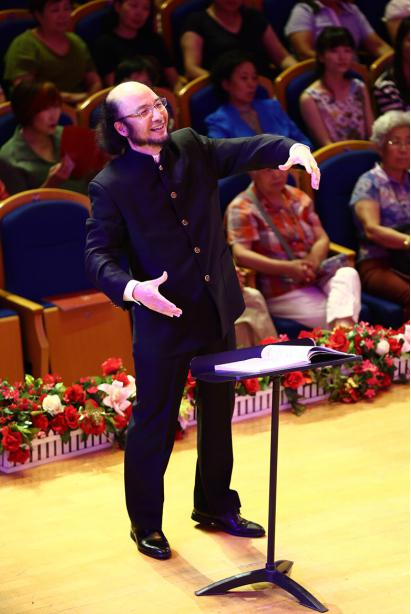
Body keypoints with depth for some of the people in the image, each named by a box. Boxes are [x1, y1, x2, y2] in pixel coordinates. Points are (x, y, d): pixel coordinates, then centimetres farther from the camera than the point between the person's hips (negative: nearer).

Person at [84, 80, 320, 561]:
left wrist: (291, 149, -27)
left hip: (217, 311, 6)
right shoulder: (111, 186, -12)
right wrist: (132, 288, -33)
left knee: (218, 414, 18)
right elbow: (98, 255, -14)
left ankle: (216, 507, 35)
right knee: (154, 423, 4)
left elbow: (246, 150, -6)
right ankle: (145, 524, 20)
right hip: (163, 319, -5)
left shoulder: (191, 147, 2)